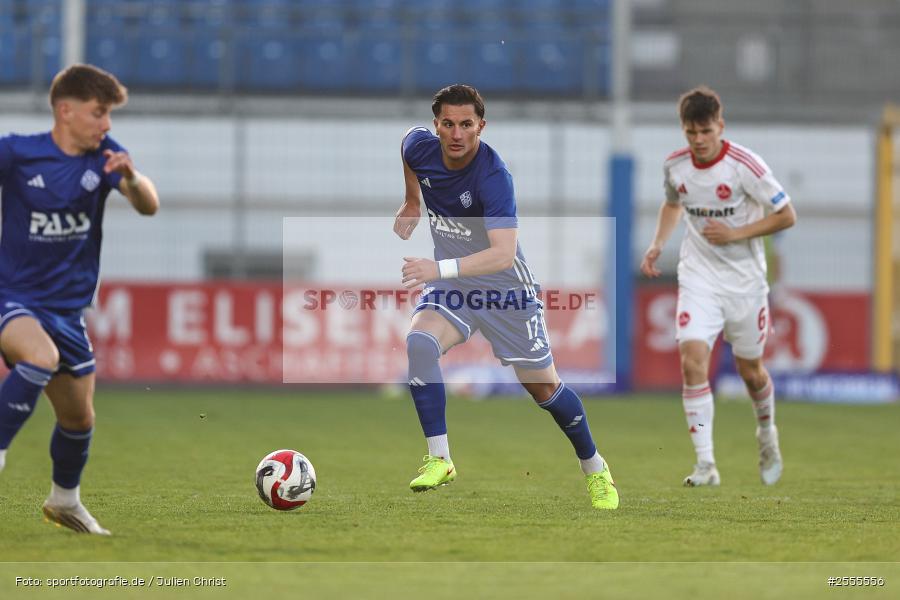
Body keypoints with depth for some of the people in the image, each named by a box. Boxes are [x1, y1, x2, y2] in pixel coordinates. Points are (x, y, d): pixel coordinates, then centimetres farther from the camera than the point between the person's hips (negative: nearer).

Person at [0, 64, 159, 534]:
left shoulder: (103, 155, -5)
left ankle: (64, 500, 37)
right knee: (42, 356, -36)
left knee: (79, 416, 12)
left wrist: (130, 178, -36)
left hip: (68, 309, 5)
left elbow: (148, 206, -16)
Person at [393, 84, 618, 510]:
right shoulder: (420, 147, -13)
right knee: (418, 344, -27)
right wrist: (411, 203, 19)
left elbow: (503, 253, -41)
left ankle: (595, 470, 31)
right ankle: (439, 460, -21)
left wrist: (439, 269, -51)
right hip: (450, 285, 4)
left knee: (545, 389, 6)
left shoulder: (494, 176, -30)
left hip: (504, 287, -4)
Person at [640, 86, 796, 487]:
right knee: (692, 360, -18)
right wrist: (658, 244, 4)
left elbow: (786, 216, -10)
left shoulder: (745, 165, -17)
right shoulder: (675, 166, -3)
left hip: (745, 278, -2)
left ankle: (767, 434, 43)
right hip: (698, 276, 2)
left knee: (749, 370, 9)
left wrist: (736, 234, -19)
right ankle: (706, 465, -17)